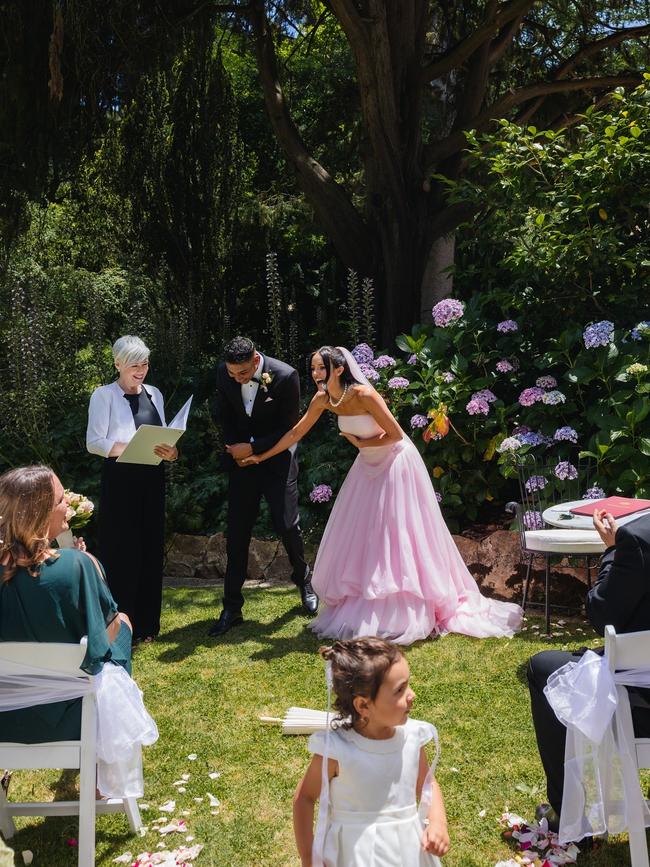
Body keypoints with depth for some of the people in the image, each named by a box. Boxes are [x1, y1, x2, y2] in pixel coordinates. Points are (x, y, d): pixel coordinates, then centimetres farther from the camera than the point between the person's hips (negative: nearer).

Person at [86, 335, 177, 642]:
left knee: (151, 548, 9)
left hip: (152, 479, 5)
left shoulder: (154, 394, 13)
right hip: (120, 480, -5)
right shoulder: (104, 395, -3)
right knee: (121, 550, -2)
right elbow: (94, 442, -9)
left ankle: (146, 623, 21)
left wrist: (169, 451, -7)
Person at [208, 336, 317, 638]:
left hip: (277, 461, -3)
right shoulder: (224, 374, -9)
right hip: (241, 458, 3)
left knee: (287, 525, -2)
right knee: (237, 533, 1)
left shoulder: (285, 376, -20)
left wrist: (253, 447, -17)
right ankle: (232, 607, 9)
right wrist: (236, 447, -5)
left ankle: (303, 581, 28)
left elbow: (289, 428, -13)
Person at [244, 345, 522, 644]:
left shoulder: (363, 395, -27)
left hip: (395, 463, -7)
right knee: (359, 537, 8)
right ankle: (365, 608, 21)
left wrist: (361, 443, -12)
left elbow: (396, 435, -21)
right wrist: (262, 456, 7)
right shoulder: (322, 400, -7)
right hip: (370, 466, 7)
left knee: (395, 536, -2)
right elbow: (296, 432, 4)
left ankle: (404, 614, 10)